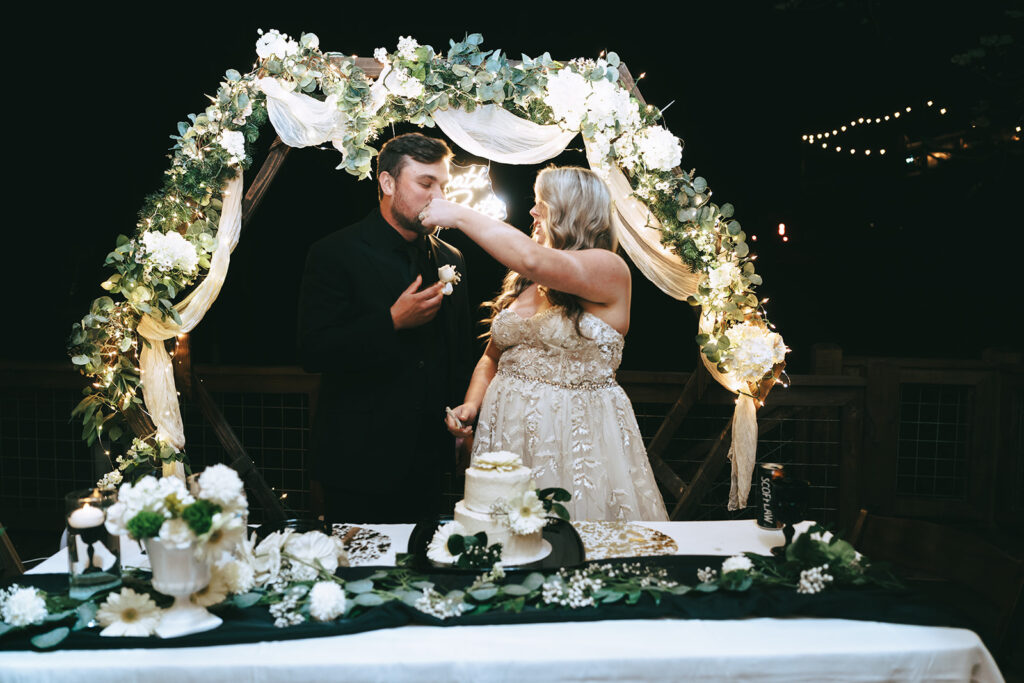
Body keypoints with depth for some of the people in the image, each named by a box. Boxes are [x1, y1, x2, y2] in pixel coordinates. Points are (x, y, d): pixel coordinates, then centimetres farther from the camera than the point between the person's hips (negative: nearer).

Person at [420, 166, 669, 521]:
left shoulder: (610, 269, -10)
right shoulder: (522, 283, 10)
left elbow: (534, 260, -29)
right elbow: (493, 356, 17)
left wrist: (460, 215, -19)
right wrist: (472, 404, -2)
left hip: (579, 434, -5)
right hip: (508, 432, 6)